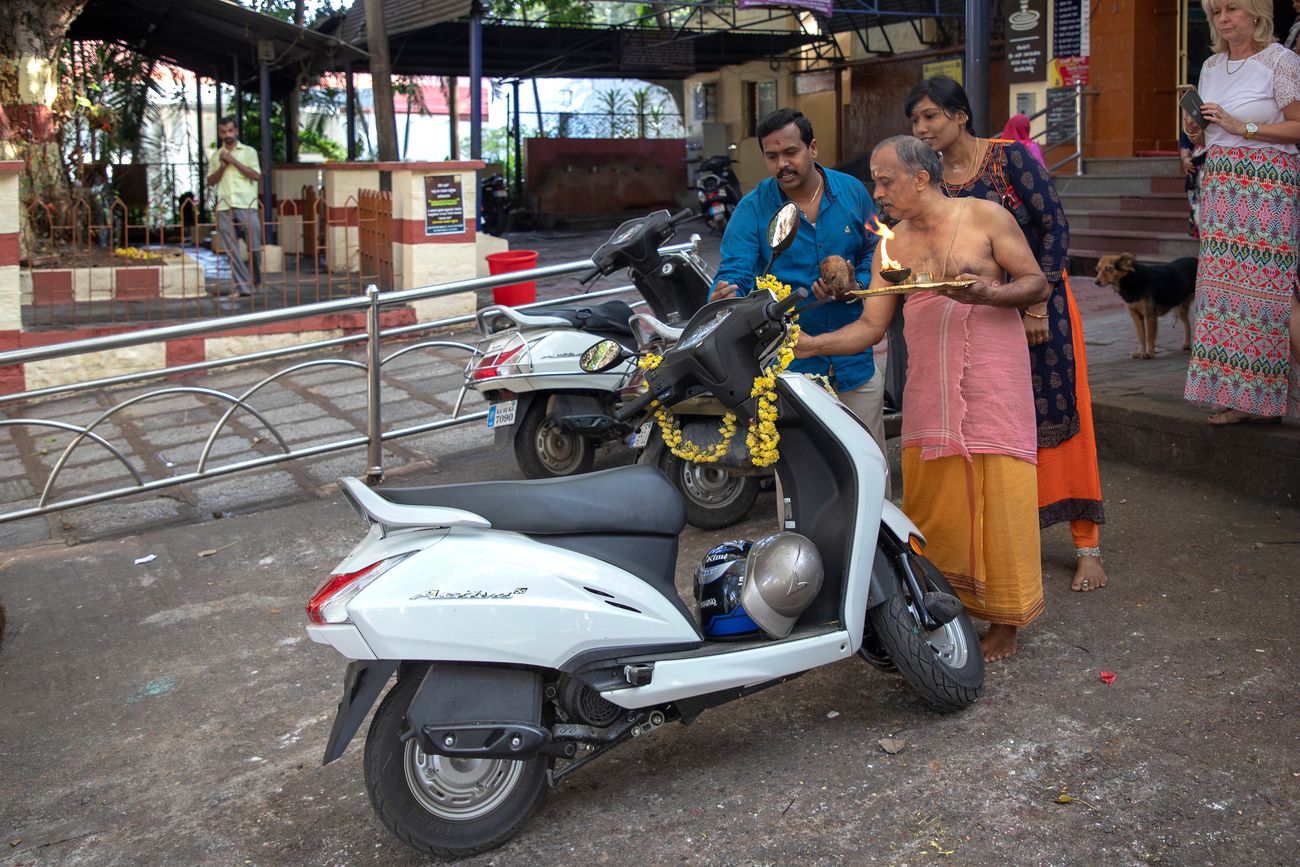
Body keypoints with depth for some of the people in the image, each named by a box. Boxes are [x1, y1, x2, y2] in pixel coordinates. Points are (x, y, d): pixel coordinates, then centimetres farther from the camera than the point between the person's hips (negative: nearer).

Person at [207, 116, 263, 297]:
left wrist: (234, 161, -6)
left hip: (246, 205, -2)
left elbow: (257, 176, -3)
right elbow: (211, 181, 12)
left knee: (254, 246, -2)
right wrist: (222, 166, -4)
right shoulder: (215, 156, 17)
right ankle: (242, 286, 0)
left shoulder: (248, 152, 8)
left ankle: (256, 281, 17)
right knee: (232, 250, -2)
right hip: (224, 208, 3)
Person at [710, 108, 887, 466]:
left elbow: (875, 254, 7)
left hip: (856, 357, 2)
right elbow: (734, 272, -14)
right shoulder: (752, 209, -6)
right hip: (788, 361, -2)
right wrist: (726, 296, -38)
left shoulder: (851, 192, 2)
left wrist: (854, 288, -14)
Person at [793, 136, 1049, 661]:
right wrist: (811, 344, -5)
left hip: (992, 381, -4)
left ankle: (1005, 618, 10)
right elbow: (871, 326, 9)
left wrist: (987, 294, -19)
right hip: (928, 387, 4)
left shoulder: (983, 217, -1)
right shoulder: (891, 246, 11)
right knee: (928, 498, 3)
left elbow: (1037, 283, 0)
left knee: (998, 497, -3)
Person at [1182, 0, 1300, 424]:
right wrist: (1196, 133, 2)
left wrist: (1242, 126, -15)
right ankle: (1242, 397, 6)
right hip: (1219, 184, 7)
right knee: (1228, 282, 3)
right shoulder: (1212, 67, 16)